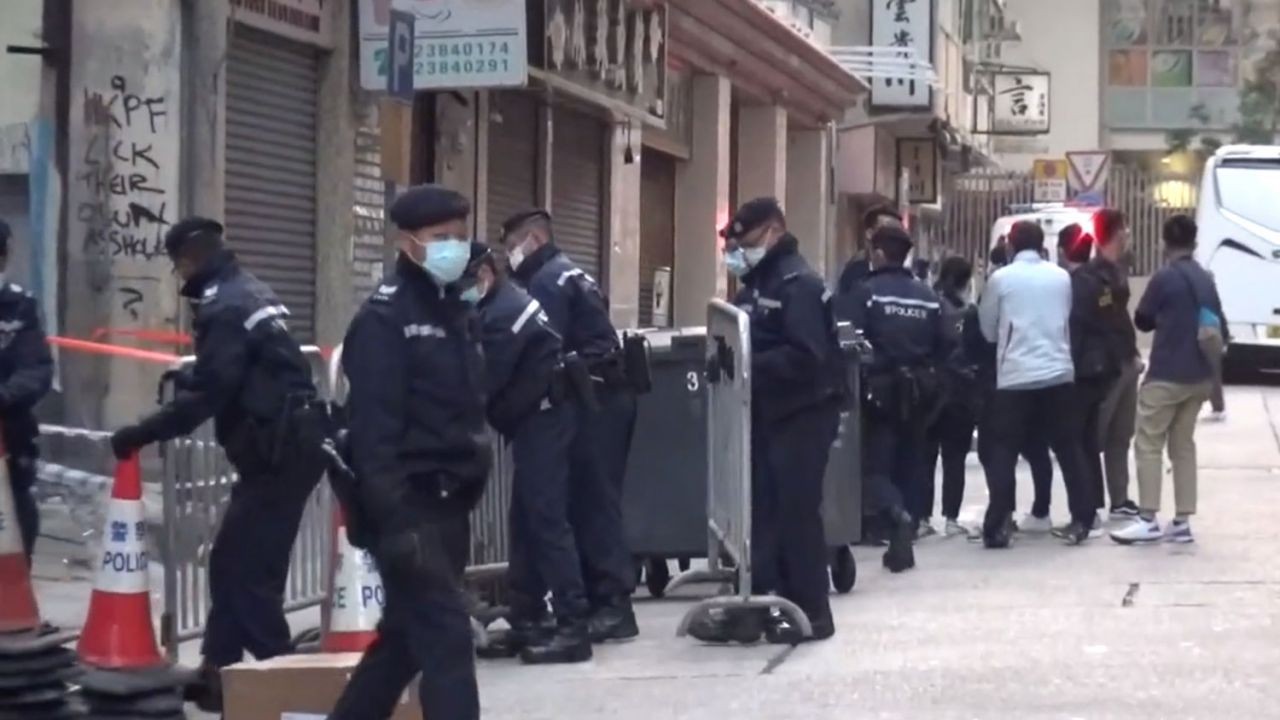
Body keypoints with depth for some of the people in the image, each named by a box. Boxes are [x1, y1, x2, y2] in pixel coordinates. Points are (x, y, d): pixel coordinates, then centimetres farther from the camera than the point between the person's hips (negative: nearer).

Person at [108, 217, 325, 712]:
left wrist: (142, 434, -16)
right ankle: (219, 669, 18)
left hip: (279, 450, -10)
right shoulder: (250, 293, 16)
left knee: (245, 566, -7)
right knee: (235, 560, 13)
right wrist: (186, 377, 21)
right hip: (288, 443, 10)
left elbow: (207, 394, -20)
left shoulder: (225, 306, -14)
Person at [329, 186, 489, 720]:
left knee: (407, 631, 16)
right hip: (405, 503, -9)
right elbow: (373, 427, -19)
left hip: (444, 498, 9)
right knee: (445, 632, -10)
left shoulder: (460, 312, 14)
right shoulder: (385, 318, -12)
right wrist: (395, 516, -25)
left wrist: (475, 476, 14)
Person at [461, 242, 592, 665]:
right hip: (539, 417, 11)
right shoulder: (506, 303, 17)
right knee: (526, 520, 12)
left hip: (541, 419, -11)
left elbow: (485, 382, -17)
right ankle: (525, 620, 16)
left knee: (546, 519, -13)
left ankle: (573, 628, -15)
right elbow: (497, 374, 19)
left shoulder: (502, 313, -16)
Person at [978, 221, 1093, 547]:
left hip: (1014, 376, -2)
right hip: (1058, 373, 2)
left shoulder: (1001, 278, -2)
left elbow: (988, 329, 7)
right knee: (1068, 449, 10)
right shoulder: (1061, 277, 6)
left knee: (1004, 452, 2)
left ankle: (998, 526, -5)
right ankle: (1081, 520, 11)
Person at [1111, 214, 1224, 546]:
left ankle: (1148, 520, -9)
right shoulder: (1206, 280, 10)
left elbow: (1142, 320, -1)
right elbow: (1221, 331, 14)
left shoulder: (1165, 277, -11)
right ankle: (1182, 521, 10)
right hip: (1198, 377, 7)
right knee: (1183, 445, 12)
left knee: (1148, 445, -3)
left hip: (1166, 375, -7)